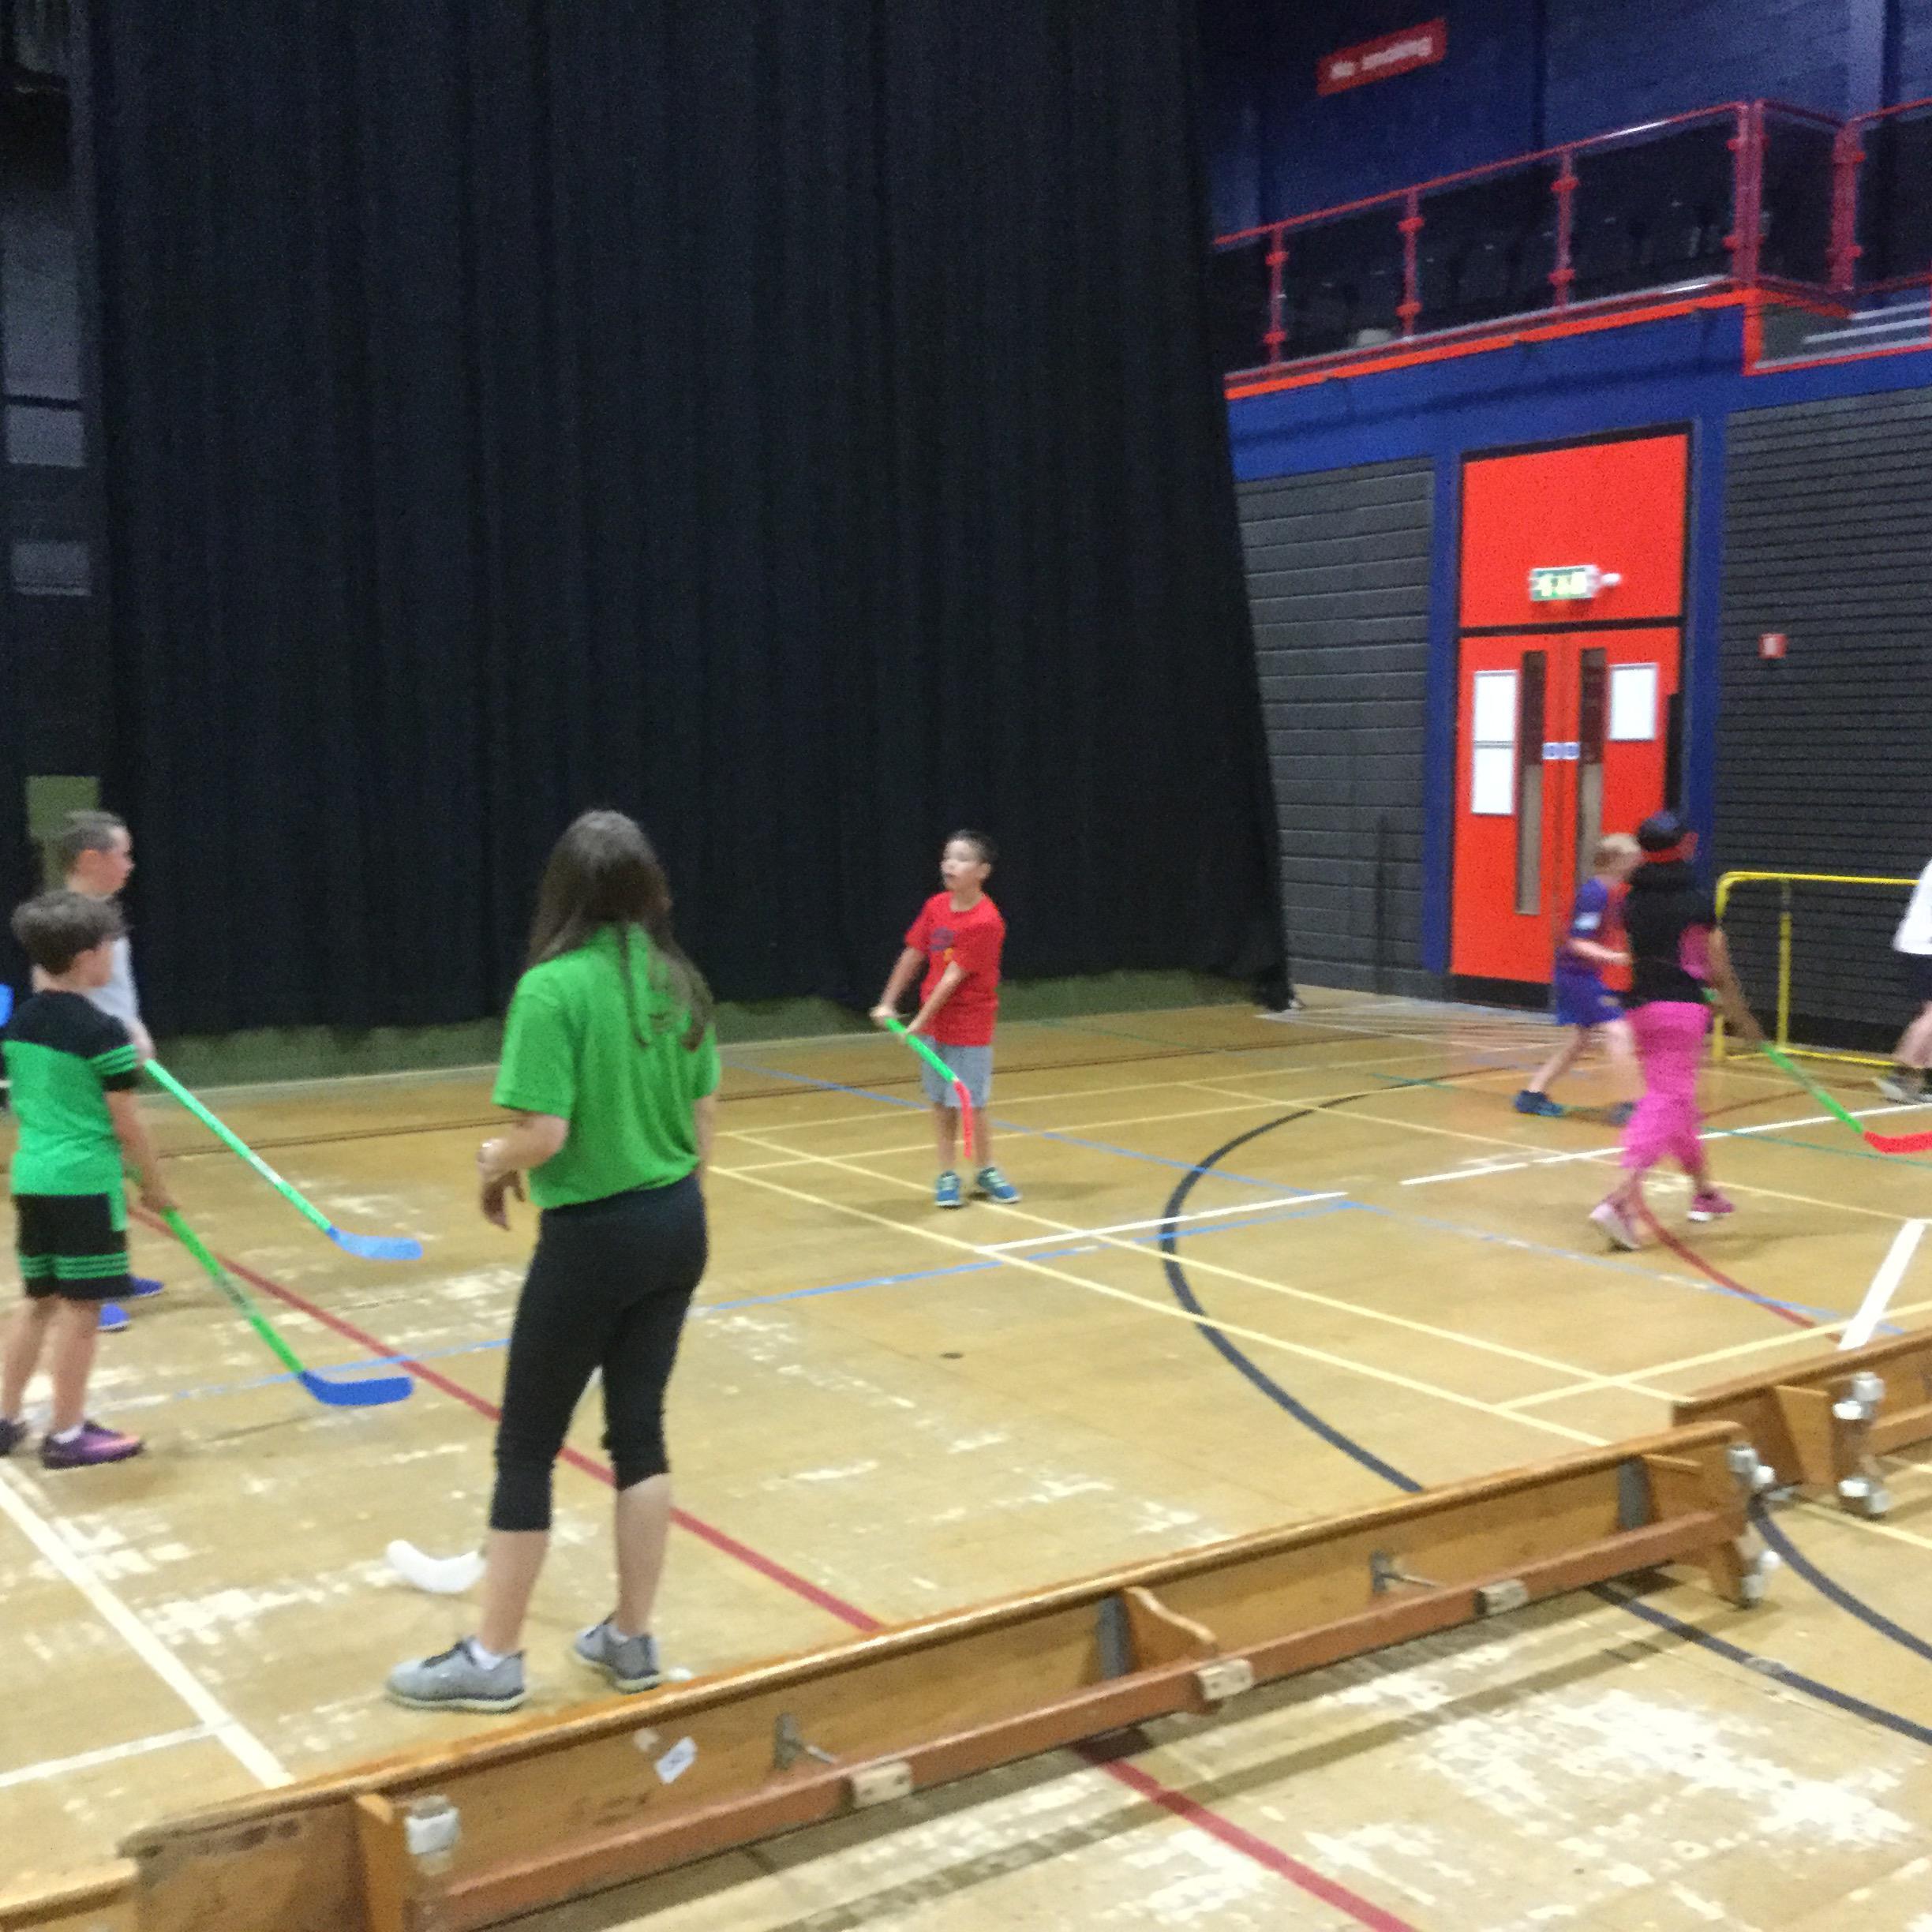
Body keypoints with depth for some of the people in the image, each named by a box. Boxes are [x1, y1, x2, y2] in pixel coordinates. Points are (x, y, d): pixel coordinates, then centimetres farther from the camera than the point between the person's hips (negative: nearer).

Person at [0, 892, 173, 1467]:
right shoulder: (103, 1033, -15)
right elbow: (126, 1124, -12)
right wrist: (153, 1184, -2)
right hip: (85, 1183, -8)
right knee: (81, 1306, 0)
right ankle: (67, 1435, 7)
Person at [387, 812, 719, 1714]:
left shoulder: (553, 988, -17)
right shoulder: (680, 982, 3)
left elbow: (544, 1134, -22)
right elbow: (704, 1122, 8)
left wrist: (496, 1161, -1)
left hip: (592, 1237, -6)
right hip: (677, 1227, 7)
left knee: (527, 1445, 7)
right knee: (640, 1430, 15)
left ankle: (492, 1658, 17)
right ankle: (631, 1639, 24)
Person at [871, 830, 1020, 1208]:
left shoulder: (985, 922, -20)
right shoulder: (935, 907, -1)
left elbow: (954, 977, -20)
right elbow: (913, 955, 9)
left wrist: (920, 1021, -19)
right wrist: (888, 1003, 10)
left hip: (970, 1028, -6)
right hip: (933, 1024, 6)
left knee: (972, 1103, -1)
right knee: (941, 1101, 9)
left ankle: (987, 1172, 17)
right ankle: (947, 1176, 17)